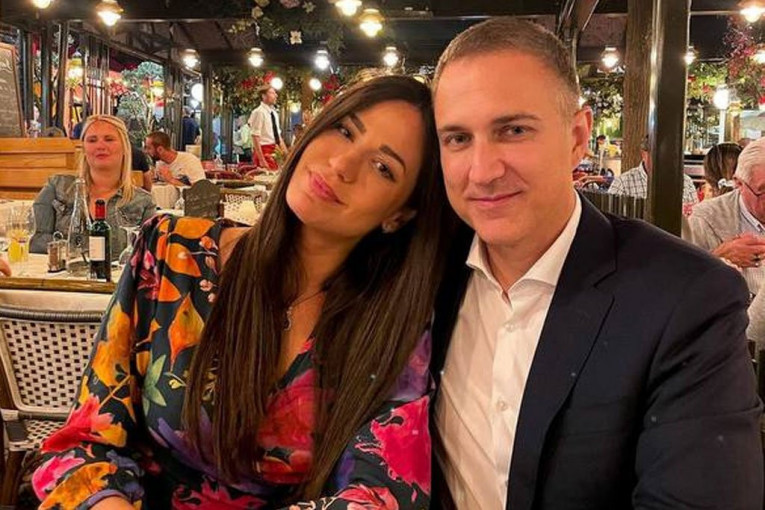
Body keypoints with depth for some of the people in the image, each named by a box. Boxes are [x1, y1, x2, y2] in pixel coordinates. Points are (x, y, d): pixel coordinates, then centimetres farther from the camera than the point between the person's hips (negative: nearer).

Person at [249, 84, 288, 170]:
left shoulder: (274, 112, 13)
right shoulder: (259, 112, -11)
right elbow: (255, 138, -16)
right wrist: (261, 160, -21)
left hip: (275, 151, 8)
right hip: (264, 151, -8)